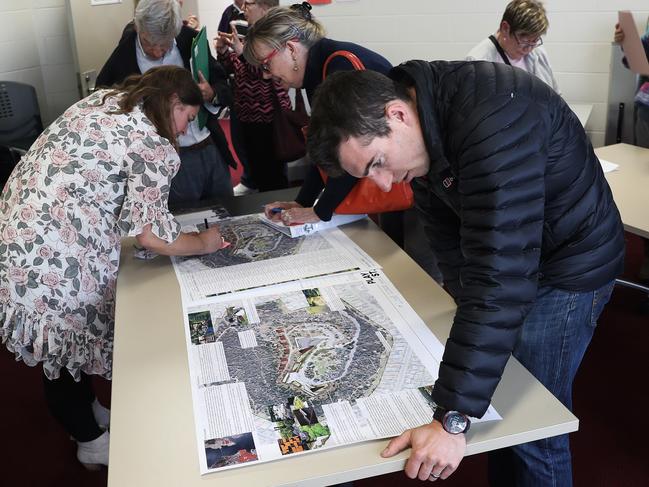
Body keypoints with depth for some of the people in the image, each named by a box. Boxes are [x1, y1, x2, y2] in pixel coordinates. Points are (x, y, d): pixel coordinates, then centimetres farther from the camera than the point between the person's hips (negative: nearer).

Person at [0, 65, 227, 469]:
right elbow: (150, 235, -17)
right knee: (71, 344, 12)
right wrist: (205, 243, 0)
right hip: (54, 262, -9)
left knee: (67, 339, 25)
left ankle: (88, 411, 47)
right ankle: (92, 442, 35)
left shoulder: (104, 99, 10)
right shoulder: (156, 148, -15)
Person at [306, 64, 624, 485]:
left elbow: (501, 276, -40)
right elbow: (447, 229, 3)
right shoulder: (422, 125, -9)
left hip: (568, 264, -7)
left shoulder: (494, 125, -36)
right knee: (497, 396, 17)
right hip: (503, 249, 8)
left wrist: (452, 420, -39)